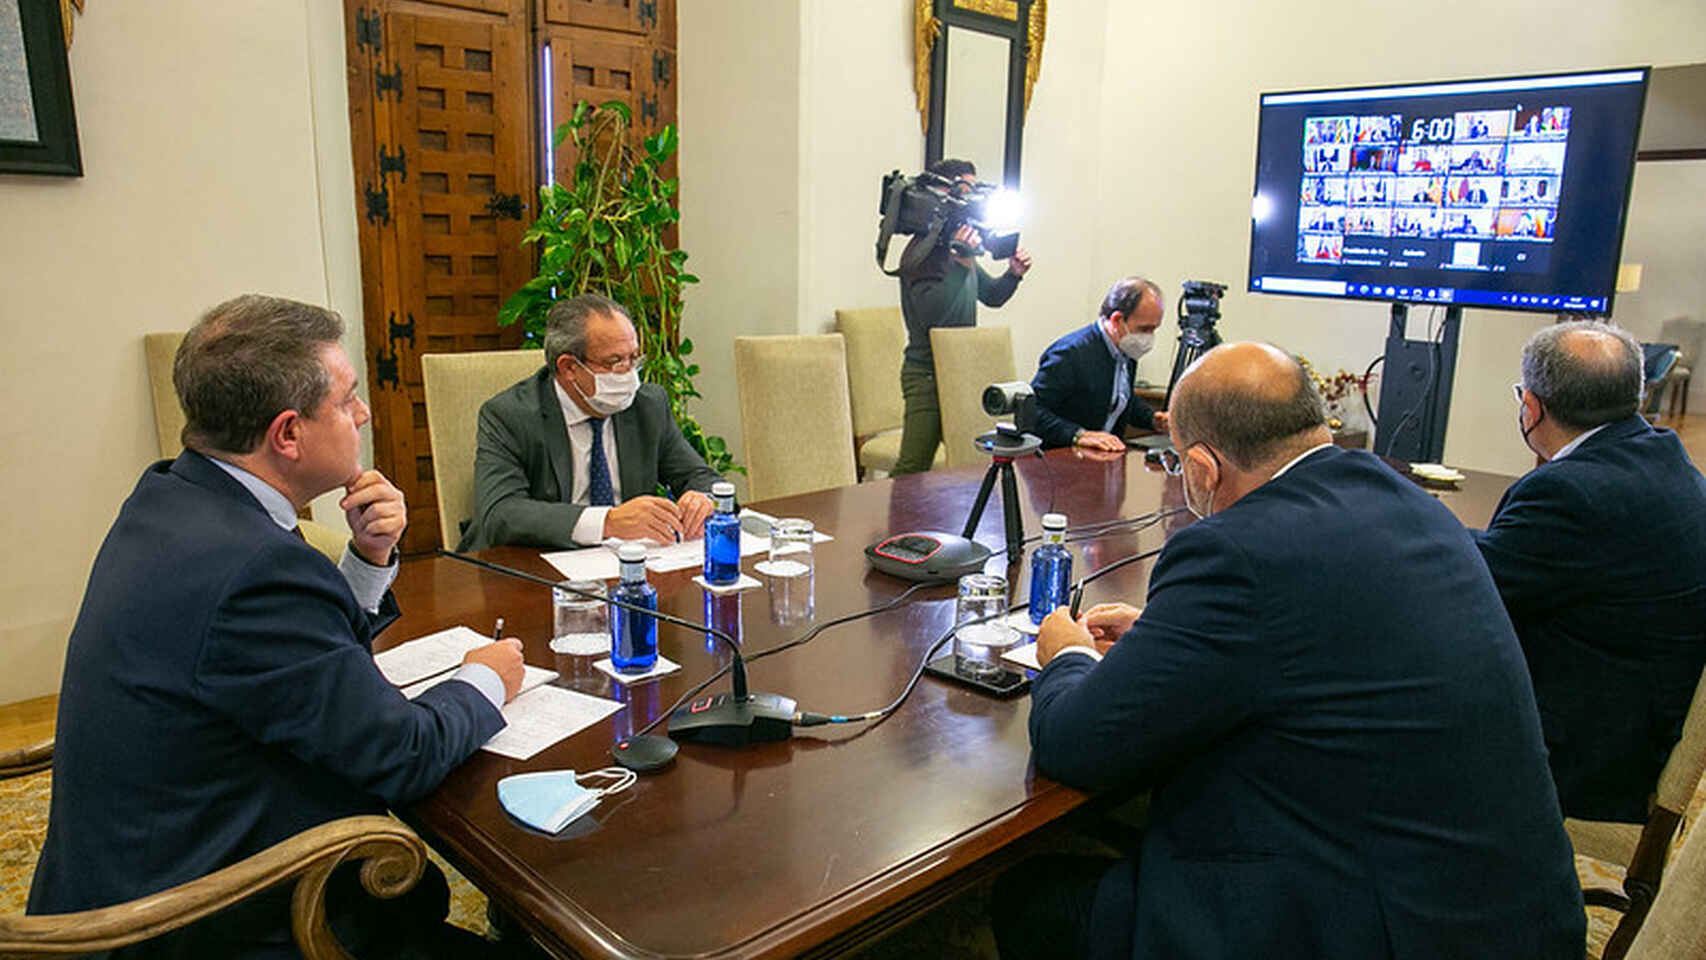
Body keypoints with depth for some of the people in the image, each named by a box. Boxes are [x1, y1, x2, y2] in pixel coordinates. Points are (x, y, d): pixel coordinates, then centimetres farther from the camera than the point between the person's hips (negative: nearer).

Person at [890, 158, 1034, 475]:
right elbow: (931, 315, -28)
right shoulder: (923, 250, -15)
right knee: (912, 470, -12)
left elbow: (990, 295, 24)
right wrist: (963, 263, -33)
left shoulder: (957, 246, 14)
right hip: (928, 375, -9)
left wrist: (1013, 275, 4)